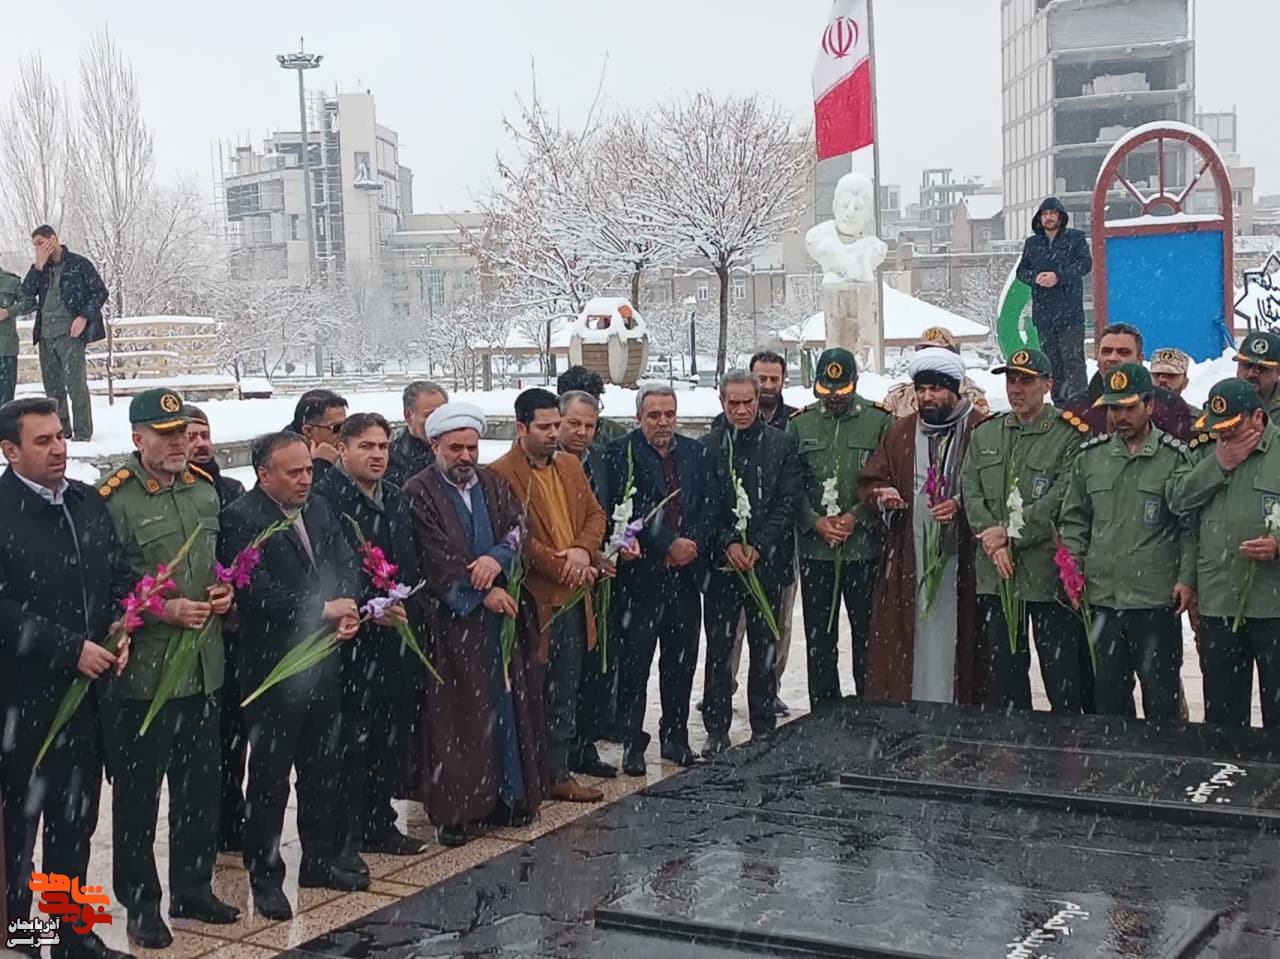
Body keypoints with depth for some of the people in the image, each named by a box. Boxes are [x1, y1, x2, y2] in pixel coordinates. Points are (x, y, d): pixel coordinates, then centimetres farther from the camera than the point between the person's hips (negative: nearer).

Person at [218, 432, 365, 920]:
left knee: (322, 767, 17)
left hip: (324, 660, 7)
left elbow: (346, 563, 7)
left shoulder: (318, 509, 9)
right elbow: (255, 590, -22)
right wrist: (322, 609, -18)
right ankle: (265, 875, 16)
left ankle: (320, 857, 31)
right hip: (272, 665, -7)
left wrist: (347, 608, -13)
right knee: (270, 775, 4)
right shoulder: (240, 519, -14)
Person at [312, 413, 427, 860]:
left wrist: (407, 610, 5)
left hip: (394, 638, 7)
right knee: (350, 742, -1)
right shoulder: (323, 498, -11)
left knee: (390, 738, 13)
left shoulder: (395, 498, 14)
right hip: (350, 640, -7)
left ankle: (380, 824, 26)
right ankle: (345, 836, 10)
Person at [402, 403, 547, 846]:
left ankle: (509, 794, 18)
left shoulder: (494, 485, 12)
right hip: (451, 623, -5)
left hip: (503, 614, 5)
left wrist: (497, 559, -18)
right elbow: (436, 559, -11)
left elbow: (519, 531, 2)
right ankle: (453, 808, 5)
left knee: (507, 705, 8)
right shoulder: (418, 493, -4)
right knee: (456, 714, -2)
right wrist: (483, 592, -14)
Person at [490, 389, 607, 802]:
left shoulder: (570, 465, 12)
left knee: (564, 697, 14)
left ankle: (558, 773, 24)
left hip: (573, 599, 7)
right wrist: (561, 567, -16)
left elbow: (595, 514, 13)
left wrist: (583, 551, -7)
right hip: (533, 602, -7)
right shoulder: (501, 474, -12)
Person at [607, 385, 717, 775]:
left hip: (686, 571, 4)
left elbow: (708, 506, 6)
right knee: (634, 662, -1)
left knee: (682, 661, 10)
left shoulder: (696, 453, 11)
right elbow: (628, 510, -12)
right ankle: (632, 743, 7)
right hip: (641, 573, -4)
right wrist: (669, 544, -15)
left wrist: (691, 544, -9)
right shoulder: (622, 454, -3)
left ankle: (675, 736, 22)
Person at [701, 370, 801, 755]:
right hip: (721, 562, 0)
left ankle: (764, 729, 15)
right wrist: (728, 544, -11)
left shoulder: (782, 444, 4)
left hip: (767, 562, 0)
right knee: (718, 648, 3)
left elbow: (788, 502, -1)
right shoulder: (708, 446, 4)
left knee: (765, 650, 6)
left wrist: (758, 547, -9)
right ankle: (717, 730, 10)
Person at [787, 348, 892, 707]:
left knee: (867, 632, 3)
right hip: (814, 547, 2)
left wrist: (857, 517, -11)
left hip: (865, 546, -2)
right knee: (819, 636, 8)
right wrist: (815, 522, -8)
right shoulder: (800, 424, 8)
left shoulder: (880, 421, 1)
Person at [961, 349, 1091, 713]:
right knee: (1006, 669, 13)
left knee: (1062, 671, -1)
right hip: (996, 572, 5)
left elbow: (1061, 499, -14)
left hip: (1048, 572, -5)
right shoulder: (985, 434, 13)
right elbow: (971, 492, 5)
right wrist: (994, 542, -9)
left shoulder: (1069, 435, -5)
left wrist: (1011, 531, -14)